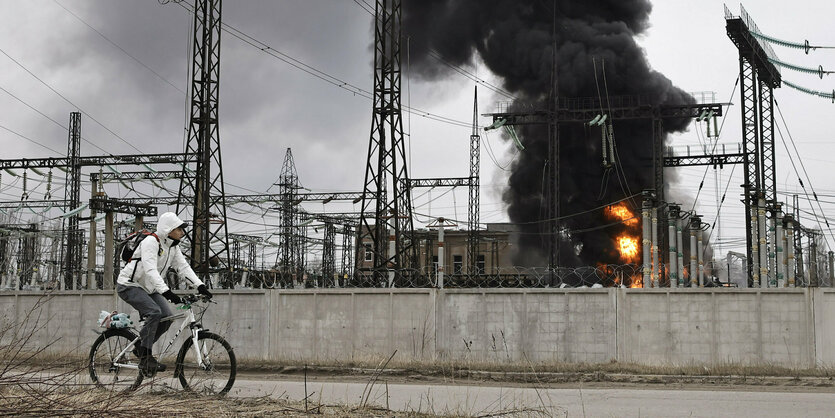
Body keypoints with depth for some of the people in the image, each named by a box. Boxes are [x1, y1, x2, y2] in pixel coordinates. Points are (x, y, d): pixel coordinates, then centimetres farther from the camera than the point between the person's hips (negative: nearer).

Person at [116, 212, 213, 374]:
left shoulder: (173, 247, 5)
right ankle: (145, 357, -20)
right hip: (129, 285, -8)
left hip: (147, 288, 8)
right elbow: (150, 270, -34)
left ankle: (140, 347, 8)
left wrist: (200, 286, -16)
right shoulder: (151, 242, -23)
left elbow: (183, 267, -1)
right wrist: (166, 292, -44)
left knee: (167, 316, -9)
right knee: (154, 312, -27)